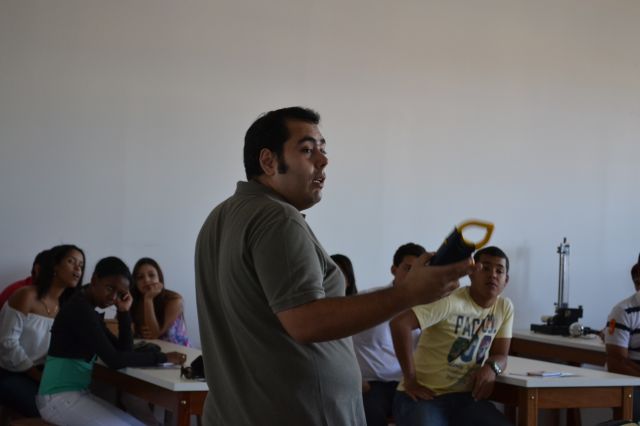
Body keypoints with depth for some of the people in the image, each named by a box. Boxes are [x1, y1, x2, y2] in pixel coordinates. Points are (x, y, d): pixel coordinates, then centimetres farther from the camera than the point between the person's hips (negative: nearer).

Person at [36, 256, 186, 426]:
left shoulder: (89, 312, 15)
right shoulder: (79, 308, -15)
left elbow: (125, 352, 11)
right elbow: (114, 360, -20)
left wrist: (124, 312, 3)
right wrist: (162, 357, -15)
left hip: (77, 394, 10)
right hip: (59, 397, -9)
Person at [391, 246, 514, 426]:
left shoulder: (505, 308, 5)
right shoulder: (449, 301, -18)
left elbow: (501, 356, 11)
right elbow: (399, 323, -28)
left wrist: (491, 367, -16)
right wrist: (410, 380, -21)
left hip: (465, 397, 6)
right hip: (424, 395, -6)